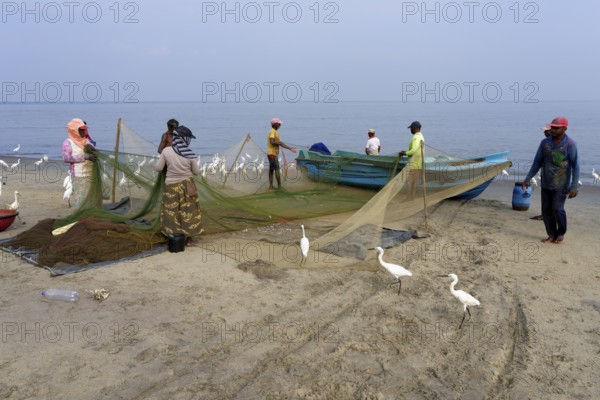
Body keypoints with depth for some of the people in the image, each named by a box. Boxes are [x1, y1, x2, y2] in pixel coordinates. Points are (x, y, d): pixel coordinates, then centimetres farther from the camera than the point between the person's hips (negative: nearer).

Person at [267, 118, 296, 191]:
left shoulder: (275, 132, 18)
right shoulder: (272, 131, -13)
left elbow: (280, 143, 15)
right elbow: (272, 142, -26)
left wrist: (290, 148, 10)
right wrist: (279, 143, -9)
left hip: (272, 153, 10)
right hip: (273, 153, -10)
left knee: (271, 169, 9)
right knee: (277, 169, -7)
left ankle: (271, 186, 12)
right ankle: (279, 186, -4)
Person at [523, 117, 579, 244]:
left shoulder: (570, 144, -11)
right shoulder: (545, 143, 3)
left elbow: (575, 166, -11)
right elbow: (537, 162, 10)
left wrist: (574, 186, -17)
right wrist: (528, 179, 7)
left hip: (561, 185, -5)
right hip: (546, 184, 5)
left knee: (557, 209, -10)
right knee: (546, 210, 6)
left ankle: (561, 233, 15)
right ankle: (552, 235, 21)